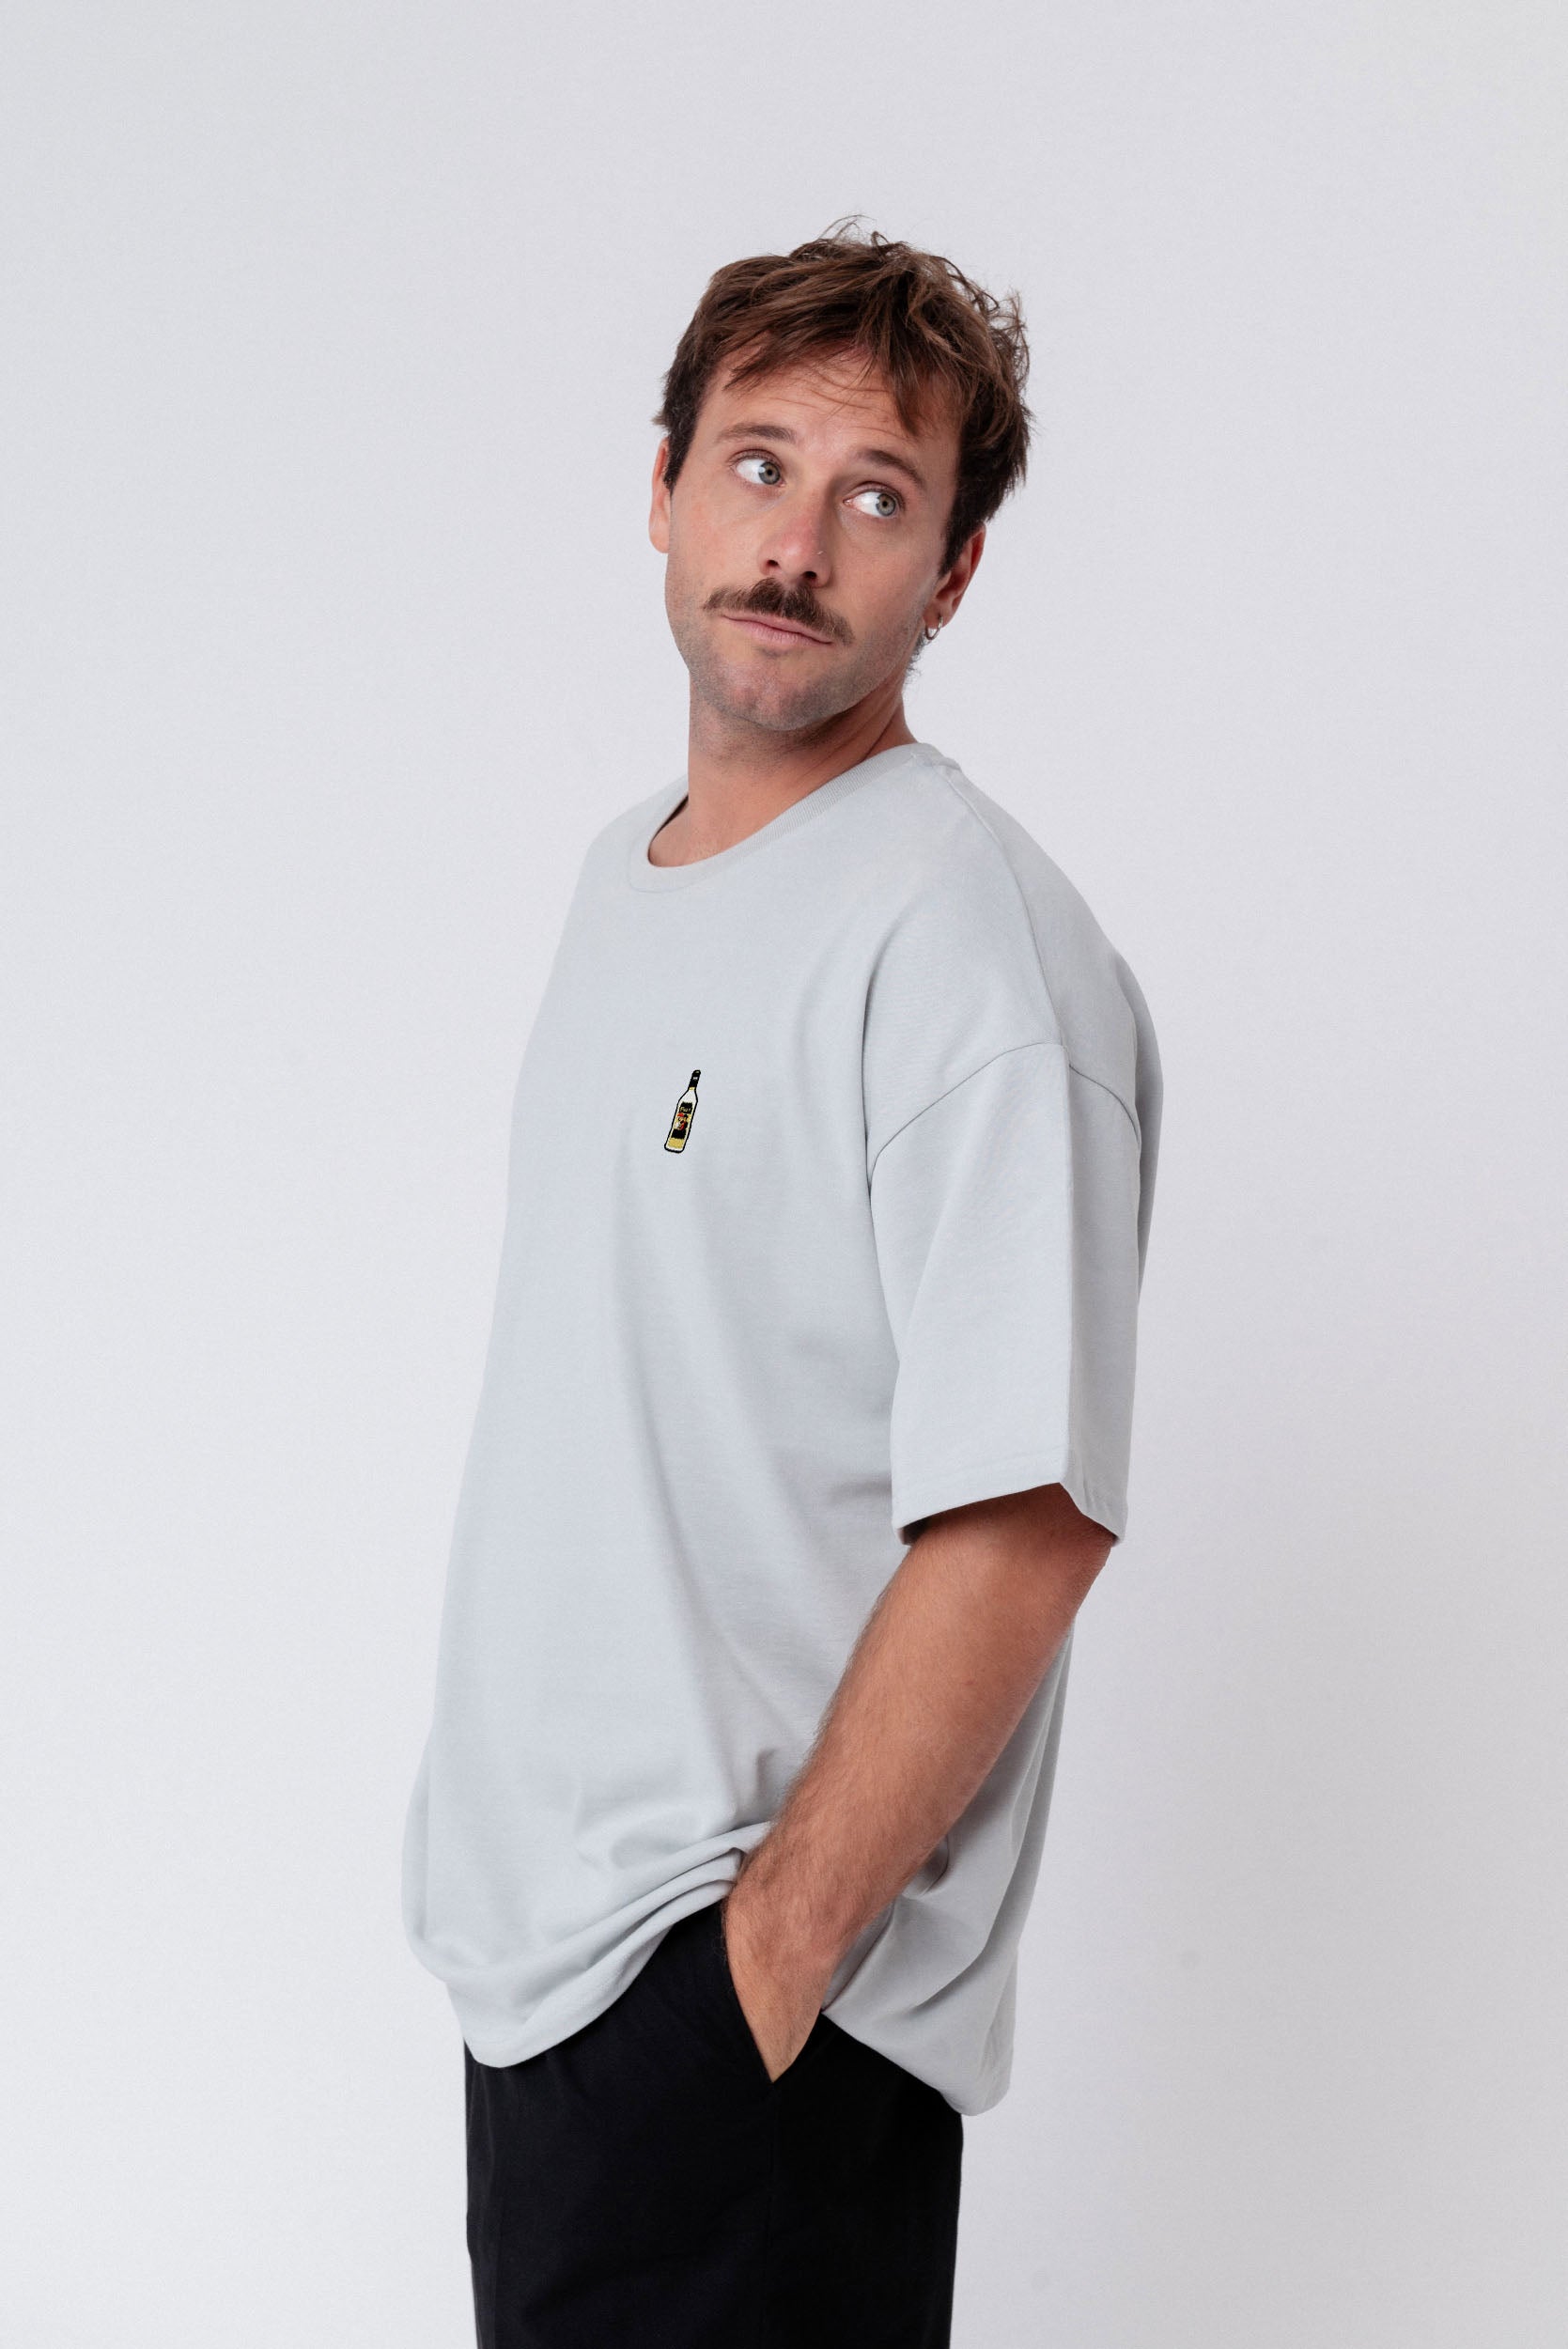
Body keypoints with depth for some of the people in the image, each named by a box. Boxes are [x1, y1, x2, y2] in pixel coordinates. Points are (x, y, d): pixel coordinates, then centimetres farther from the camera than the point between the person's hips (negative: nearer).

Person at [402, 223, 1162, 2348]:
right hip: (537, 1934, 8)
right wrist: (516, 1858, 12)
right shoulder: (626, 873, 11)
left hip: (750, 2008, -8)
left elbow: (1024, 1521, -22)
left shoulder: (971, 942, -17)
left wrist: (766, 1962, -20)